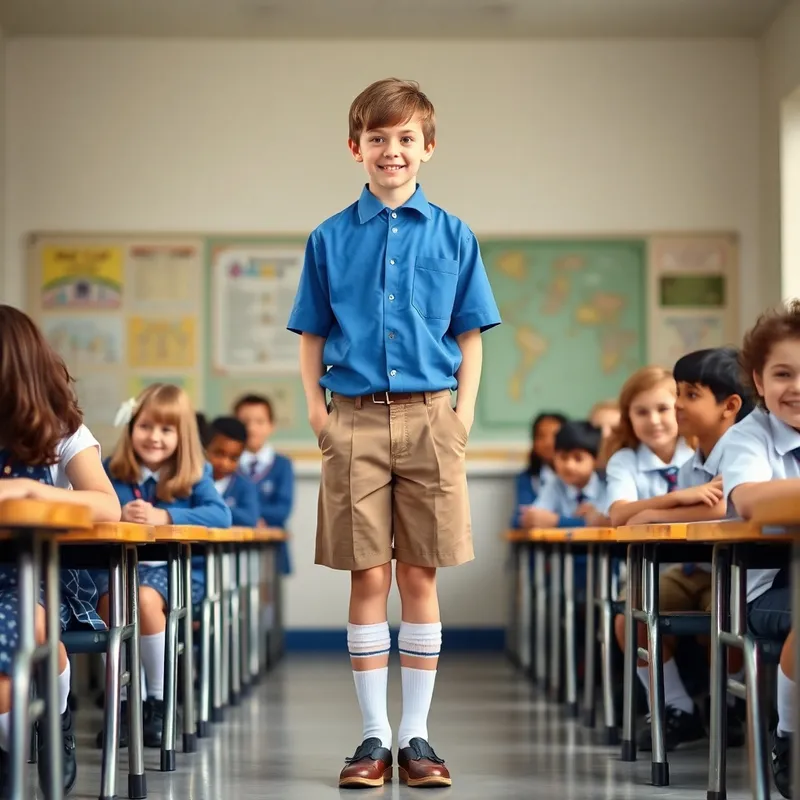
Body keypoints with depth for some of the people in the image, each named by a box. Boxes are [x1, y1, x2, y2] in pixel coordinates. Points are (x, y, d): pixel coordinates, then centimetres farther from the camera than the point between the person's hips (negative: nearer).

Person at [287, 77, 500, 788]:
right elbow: (312, 337, 11)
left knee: (420, 577, 3)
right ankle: (376, 736, 9)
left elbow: (470, 337, 9)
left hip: (429, 416, 0)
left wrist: (463, 411, -2)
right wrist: (318, 408, -1)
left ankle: (417, 735, 11)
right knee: (369, 578, 2)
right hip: (356, 418, 0)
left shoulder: (452, 235, 7)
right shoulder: (330, 239, 8)